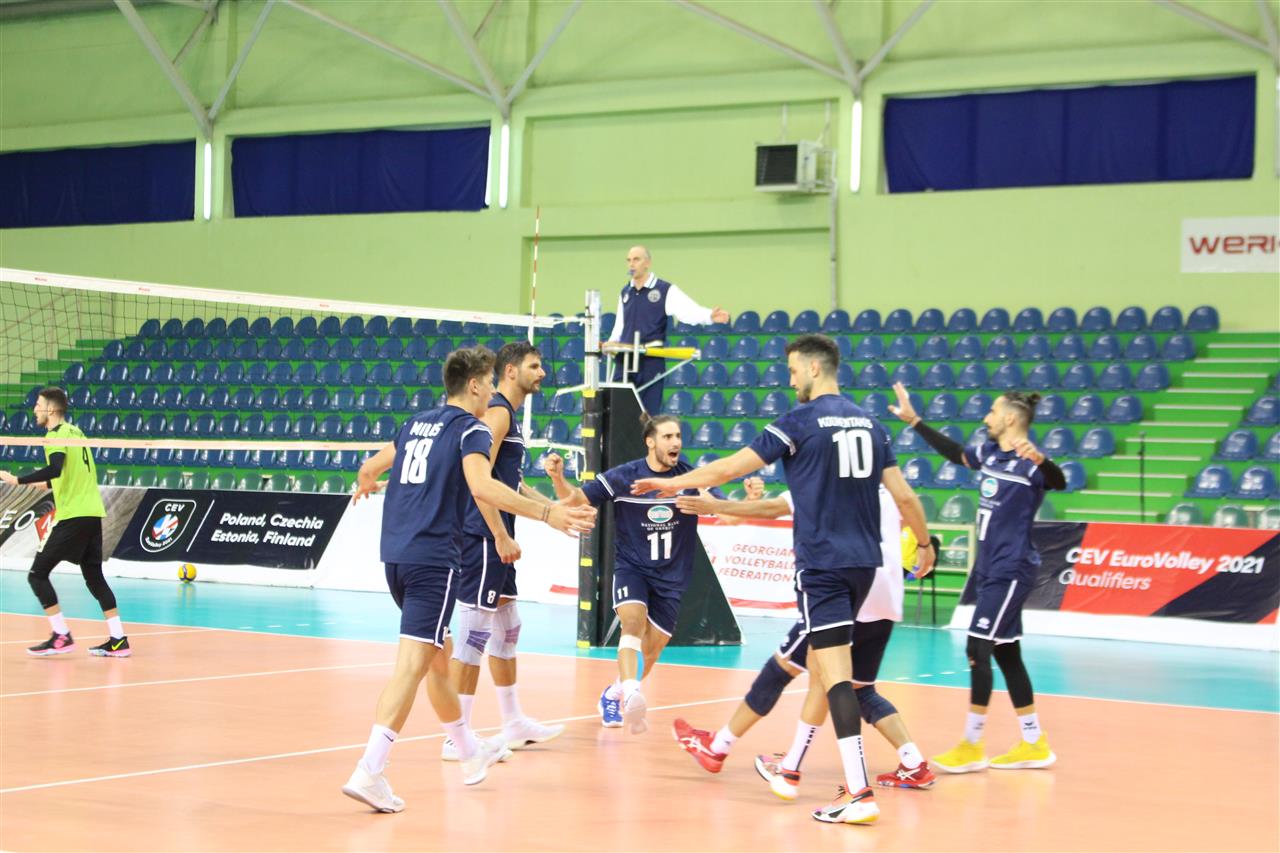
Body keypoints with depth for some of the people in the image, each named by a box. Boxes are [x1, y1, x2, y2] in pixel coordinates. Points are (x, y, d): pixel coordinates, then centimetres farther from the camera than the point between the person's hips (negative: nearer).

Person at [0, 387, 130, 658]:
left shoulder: (56, 435, -9)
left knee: (37, 574, -2)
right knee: (94, 577, 12)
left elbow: (55, 468, -28)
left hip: (73, 517, -9)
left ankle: (61, 636, -5)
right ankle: (118, 640, 8)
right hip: (93, 513, 9)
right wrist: (48, 484, 37)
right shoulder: (75, 431, 17)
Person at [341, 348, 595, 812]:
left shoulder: (417, 423, 17)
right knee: (412, 664, -12)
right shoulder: (470, 430, -5)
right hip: (434, 559, -8)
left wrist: (365, 484, 53)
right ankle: (369, 772, -22)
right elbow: (481, 486, -23)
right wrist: (547, 513, -25)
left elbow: (370, 466, 29)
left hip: (396, 556, 9)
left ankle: (470, 751, 39)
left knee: (437, 655, 22)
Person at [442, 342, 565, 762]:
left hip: (495, 540, 11)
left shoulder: (509, 416, 18)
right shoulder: (497, 412, -13)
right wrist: (501, 536, -23)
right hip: (483, 537, -11)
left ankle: (514, 725, 29)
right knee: (473, 633, -8)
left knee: (507, 628, 18)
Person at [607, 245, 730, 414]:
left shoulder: (665, 290, -5)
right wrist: (611, 342, 3)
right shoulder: (625, 292, 12)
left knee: (649, 413, -2)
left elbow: (688, 310, -19)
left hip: (651, 360, -5)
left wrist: (709, 316, -37)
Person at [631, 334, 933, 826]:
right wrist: (924, 544, 27)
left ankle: (859, 793, -19)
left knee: (836, 674, -11)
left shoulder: (801, 421, -7)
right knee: (822, 663, 20)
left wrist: (671, 484, 7)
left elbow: (730, 468, -5)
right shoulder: (869, 424, 10)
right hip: (863, 562, 7)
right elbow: (904, 496, 10)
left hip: (822, 564, -7)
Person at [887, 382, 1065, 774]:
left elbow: (1059, 481, -35)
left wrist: (1039, 459, -55)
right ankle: (1034, 745, 18)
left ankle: (972, 746, -2)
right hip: (989, 568, 9)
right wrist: (914, 421, 24)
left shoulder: (1028, 462, -16)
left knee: (978, 650, -9)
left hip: (1010, 571, -9)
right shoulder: (989, 453, 8)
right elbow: (955, 452, 24)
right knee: (1005, 654, 11)